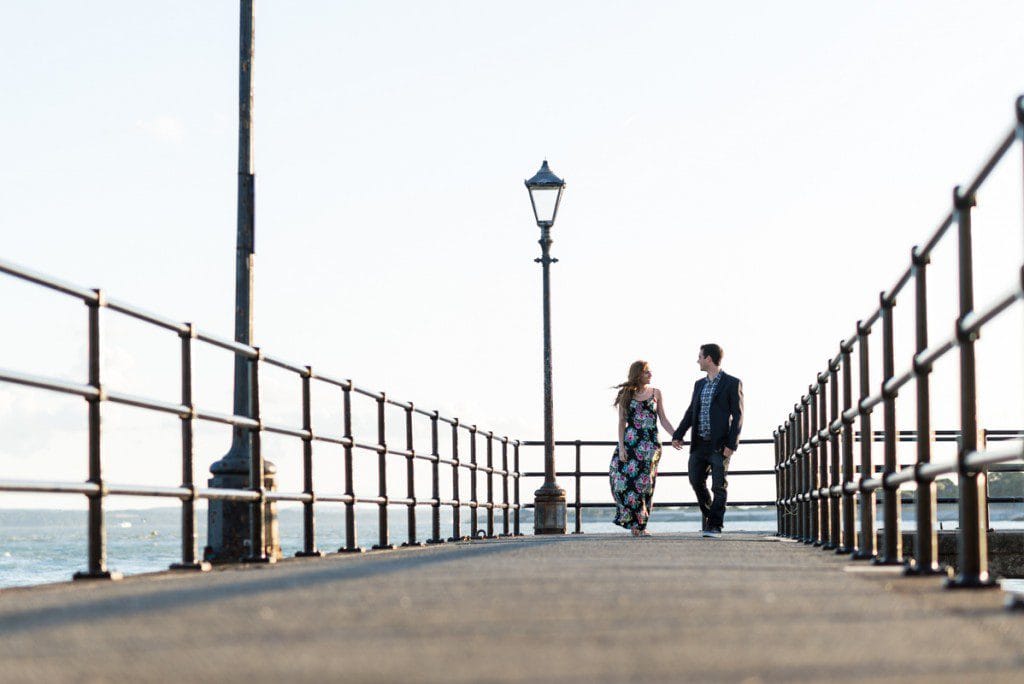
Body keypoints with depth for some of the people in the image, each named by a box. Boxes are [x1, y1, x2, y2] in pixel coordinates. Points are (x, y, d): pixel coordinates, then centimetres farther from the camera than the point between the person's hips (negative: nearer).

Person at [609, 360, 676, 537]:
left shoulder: (655, 393, 9)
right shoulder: (626, 395, 6)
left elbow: (663, 419, 9)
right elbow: (622, 422, 4)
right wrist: (621, 447, -4)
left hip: (650, 443, 1)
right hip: (630, 442, 0)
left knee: (644, 482, -4)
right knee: (625, 479, -12)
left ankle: (640, 525, 2)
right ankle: (635, 523, -3)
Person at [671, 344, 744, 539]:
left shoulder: (732, 383, -5)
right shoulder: (699, 384, 15)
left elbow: (737, 416, -8)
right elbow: (691, 413, 14)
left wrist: (731, 444, -15)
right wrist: (678, 435, 2)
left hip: (720, 444, -6)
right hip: (700, 443, 6)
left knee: (719, 486, -3)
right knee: (696, 480, 6)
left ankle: (715, 526, 4)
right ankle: (707, 512, 28)